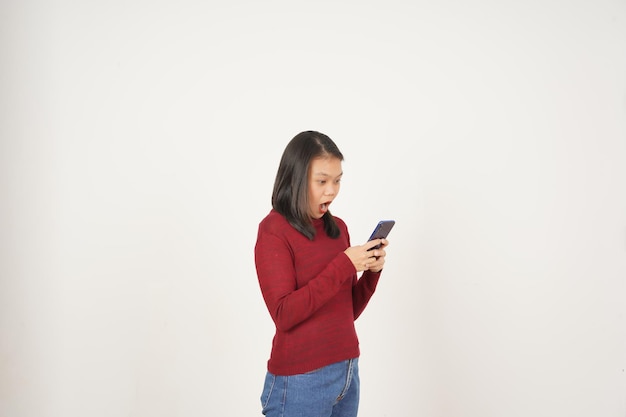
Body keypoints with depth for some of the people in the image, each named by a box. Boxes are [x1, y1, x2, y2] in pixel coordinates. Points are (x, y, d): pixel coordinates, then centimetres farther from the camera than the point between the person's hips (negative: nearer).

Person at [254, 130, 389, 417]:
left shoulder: (338, 228, 7)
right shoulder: (274, 229, -10)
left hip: (348, 370, 6)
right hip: (300, 380, -6)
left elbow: (348, 311, 12)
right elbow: (284, 314, -19)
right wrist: (343, 266, -21)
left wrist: (371, 271, -5)